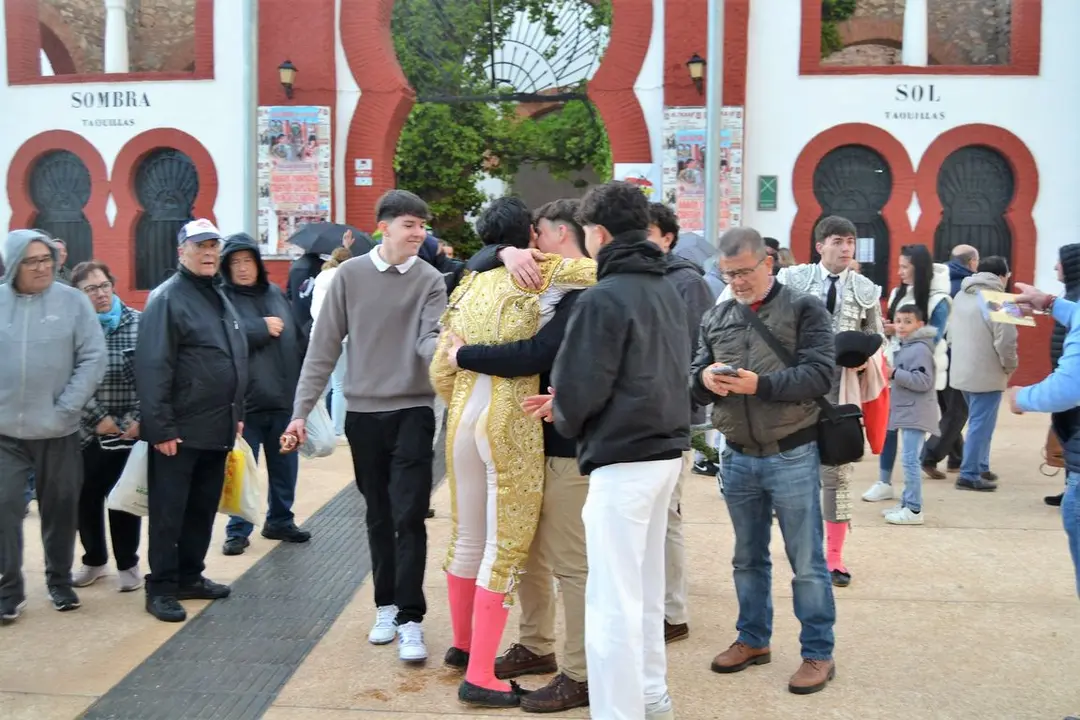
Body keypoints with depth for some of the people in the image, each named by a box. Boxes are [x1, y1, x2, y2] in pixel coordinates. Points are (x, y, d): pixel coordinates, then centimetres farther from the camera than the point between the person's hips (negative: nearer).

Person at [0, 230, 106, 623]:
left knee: (60, 509, 11)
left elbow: (94, 359, -5)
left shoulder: (72, 301, -4)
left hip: (57, 431, 0)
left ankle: (60, 581, 28)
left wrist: (66, 408, -11)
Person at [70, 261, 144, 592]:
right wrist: (97, 418, -12)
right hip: (84, 432, 1)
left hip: (130, 432, -1)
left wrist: (139, 418, -10)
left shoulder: (139, 323, -2)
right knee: (86, 498, 9)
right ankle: (94, 560, 29)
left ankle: (128, 563, 22)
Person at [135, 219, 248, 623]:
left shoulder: (219, 297, 16)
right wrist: (161, 427, -20)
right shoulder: (167, 298, -11)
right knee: (169, 512, 1)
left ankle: (190, 576, 26)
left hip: (218, 428, 8)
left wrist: (237, 414, 18)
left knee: (204, 509, 15)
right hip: (180, 431, -8)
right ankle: (161, 587, 10)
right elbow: (153, 368, -17)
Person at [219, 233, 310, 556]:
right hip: (244, 402, -5)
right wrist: (262, 328, -16)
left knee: (285, 466, 15)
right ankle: (238, 531, 17)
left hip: (284, 398, 5)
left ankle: (280, 521, 31)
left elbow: (298, 339, 15)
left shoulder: (276, 294, 10)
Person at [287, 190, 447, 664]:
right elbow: (325, 346, 1)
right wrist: (302, 409, -2)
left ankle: (409, 619, 1)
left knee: (409, 518, -6)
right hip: (363, 412, 1)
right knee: (379, 517, 12)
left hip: (413, 412, -1)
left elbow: (430, 339, -13)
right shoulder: (350, 275, 0)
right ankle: (386, 606, 27)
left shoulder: (430, 280, -1)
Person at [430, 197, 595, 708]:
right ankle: (480, 678, 3)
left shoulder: (468, 288, 9)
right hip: (511, 430, -6)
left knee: (468, 537, 19)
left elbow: (441, 370, 9)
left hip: (463, 423, 6)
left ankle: (463, 644, 36)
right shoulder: (540, 279, -6)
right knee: (505, 548, 0)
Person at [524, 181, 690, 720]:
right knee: (645, 587, 20)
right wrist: (566, 404, 13)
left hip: (624, 458, -9)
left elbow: (579, 390, -17)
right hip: (666, 449, 9)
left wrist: (564, 418, 6)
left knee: (612, 597, -1)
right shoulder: (669, 292, 11)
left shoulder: (603, 299, -15)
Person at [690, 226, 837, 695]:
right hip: (738, 458, 5)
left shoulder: (805, 309, -5)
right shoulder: (716, 318, 9)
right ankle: (753, 639, 31)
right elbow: (694, 378, 8)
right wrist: (705, 378, -16)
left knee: (806, 562, 3)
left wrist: (760, 384, -26)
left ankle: (818, 653, 16)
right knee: (748, 558, 17)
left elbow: (820, 375, -15)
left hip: (792, 456, -4)